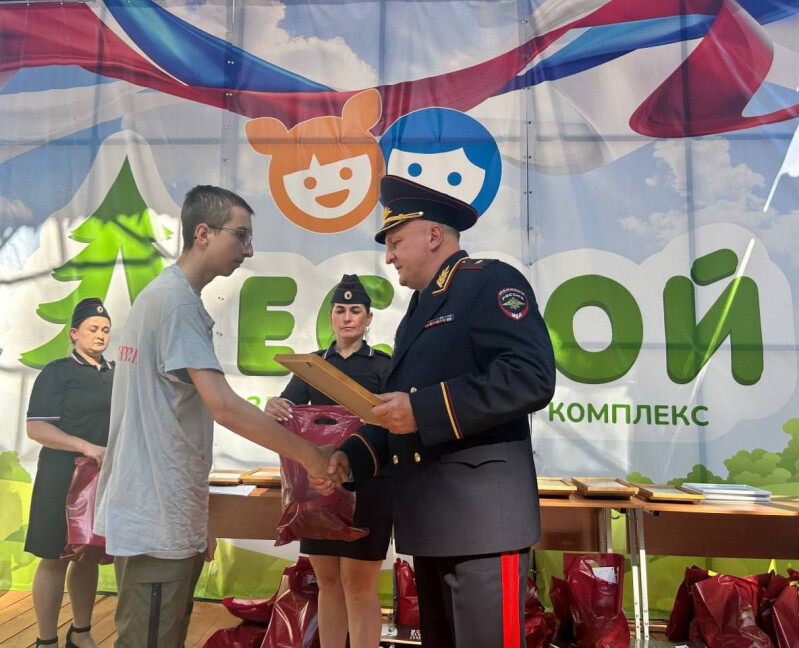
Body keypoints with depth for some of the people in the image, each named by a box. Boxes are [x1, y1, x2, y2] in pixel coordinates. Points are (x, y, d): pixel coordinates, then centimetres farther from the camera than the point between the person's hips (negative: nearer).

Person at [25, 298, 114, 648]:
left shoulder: (116, 374, 10)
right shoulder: (57, 372, -6)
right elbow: (36, 427, -13)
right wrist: (86, 447, -23)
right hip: (63, 478, -5)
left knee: (89, 555, 14)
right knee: (55, 558, 3)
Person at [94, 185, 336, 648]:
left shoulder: (161, 295, 13)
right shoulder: (178, 300, -16)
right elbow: (223, 405, -25)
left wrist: (195, 520, 20)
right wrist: (310, 456, -16)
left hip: (162, 515, 9)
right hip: (158, 522, -9)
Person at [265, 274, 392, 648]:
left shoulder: (383, 365, 1)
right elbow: (287, 408, 0)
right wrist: (273, 408, -23)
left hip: (367, 484, -3)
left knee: (359, 583, 0)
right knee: (327, 581, 12)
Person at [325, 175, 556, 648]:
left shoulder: (491, 281, -7)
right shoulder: (419, 310, 21)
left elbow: (532, 377, -22)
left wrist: (424, 408, -23)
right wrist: (354, 455, 8)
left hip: (480, 515, -9)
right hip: (430, 521, 9)